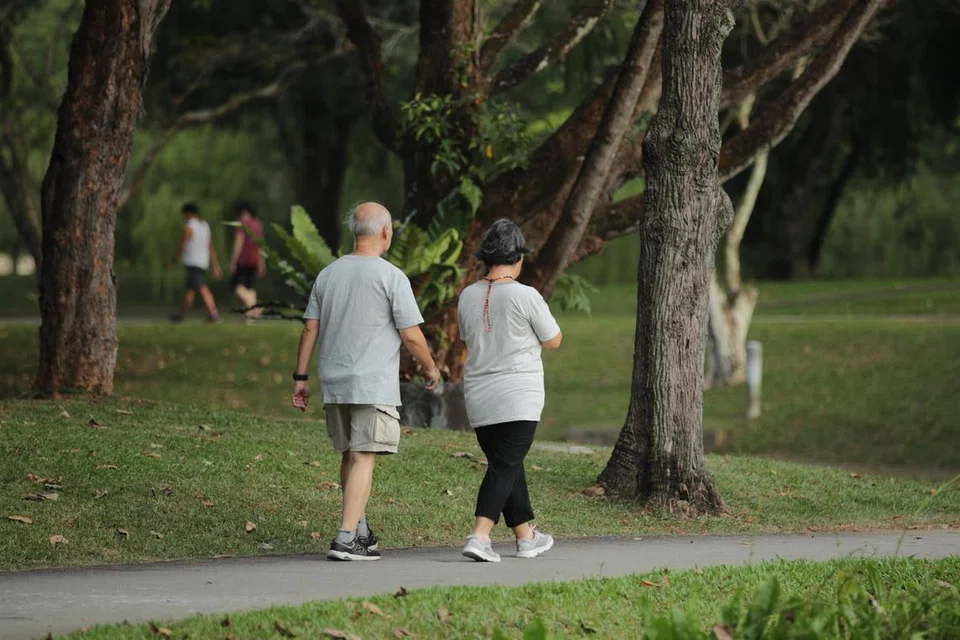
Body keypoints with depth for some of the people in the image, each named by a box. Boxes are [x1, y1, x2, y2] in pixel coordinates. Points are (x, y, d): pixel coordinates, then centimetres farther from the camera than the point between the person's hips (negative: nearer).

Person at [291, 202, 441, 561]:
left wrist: (300, 377, 15)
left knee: (350, 456, 16)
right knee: (364, 458, -7)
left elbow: (310, 329, 9)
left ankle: (361, 531, 24)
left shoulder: (328, 274, 9)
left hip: (334, 383, 6)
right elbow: (411, 336, -8)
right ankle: (346, 538, -14)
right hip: (374, 385, -6)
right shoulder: (391, 278, -8)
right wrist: (430, 368, 9)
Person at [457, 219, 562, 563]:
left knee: (506, 465, 16)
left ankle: (526, 535, 26)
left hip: (479, 398, 6)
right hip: (518, 398, -6)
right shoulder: (525, 296, -12)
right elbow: (553, 340, -1)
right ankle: (479, 535, -21)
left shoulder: (468, 296, 4)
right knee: (505, 467, -6)